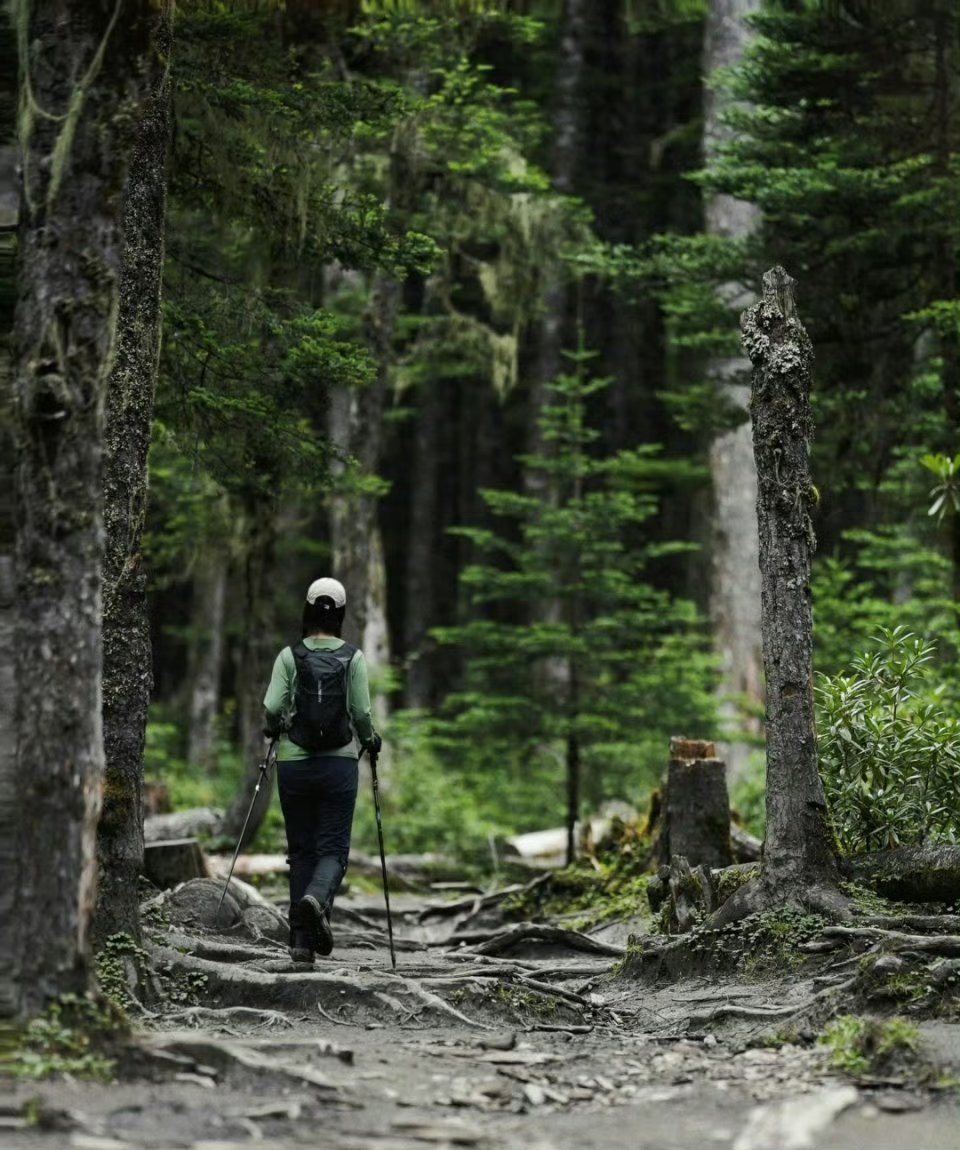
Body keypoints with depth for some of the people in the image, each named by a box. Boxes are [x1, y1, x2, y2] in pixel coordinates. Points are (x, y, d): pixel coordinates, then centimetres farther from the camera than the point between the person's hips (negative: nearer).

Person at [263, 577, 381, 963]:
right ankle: (317, 898, -30)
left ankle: (302, 940, 6)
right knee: (334, 848, 3)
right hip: (339, 764, -1)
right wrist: (369, 740, 16)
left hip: (294, 764, 1)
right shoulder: (352, 657, -2)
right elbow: (361, 713, -5)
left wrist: (273, 728, 13)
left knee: (301, 850, 11)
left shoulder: (289, 656, -1)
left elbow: (272, 707, -9)